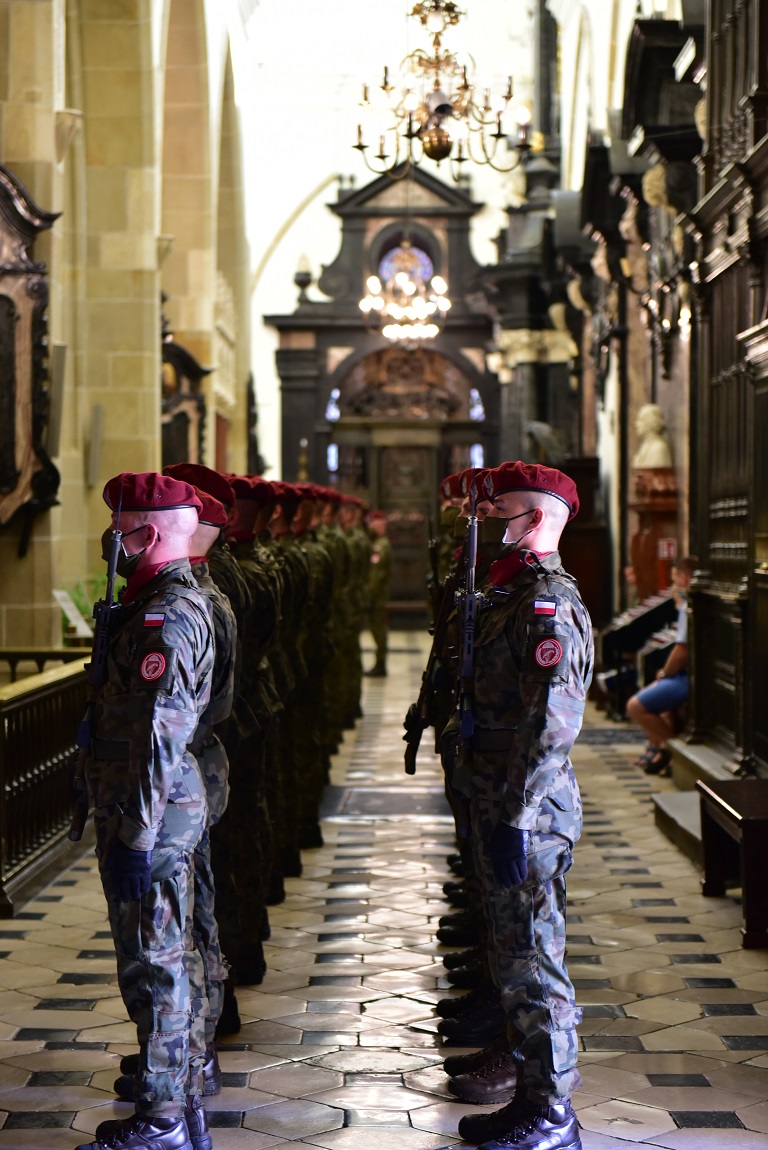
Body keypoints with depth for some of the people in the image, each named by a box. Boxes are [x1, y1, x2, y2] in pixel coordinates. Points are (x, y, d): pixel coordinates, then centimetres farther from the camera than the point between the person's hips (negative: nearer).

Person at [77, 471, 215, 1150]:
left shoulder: (164, 616, -19)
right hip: (173, 813, 10)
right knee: (174, 960, 15)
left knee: (154, 966, -2)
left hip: (150, 816, -10)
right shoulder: (184, 602, 14)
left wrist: (135, 838, -22)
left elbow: (159, 738, -23)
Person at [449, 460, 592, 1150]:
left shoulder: (549, 604, -18)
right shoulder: (512, 593, 14)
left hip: (526, 812, -10)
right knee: (511, 944, 21)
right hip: (502, 806, 10)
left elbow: (554, 725, -24)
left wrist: (514, 818, -25)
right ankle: (531, 1050, 37)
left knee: (530, 952, -3)